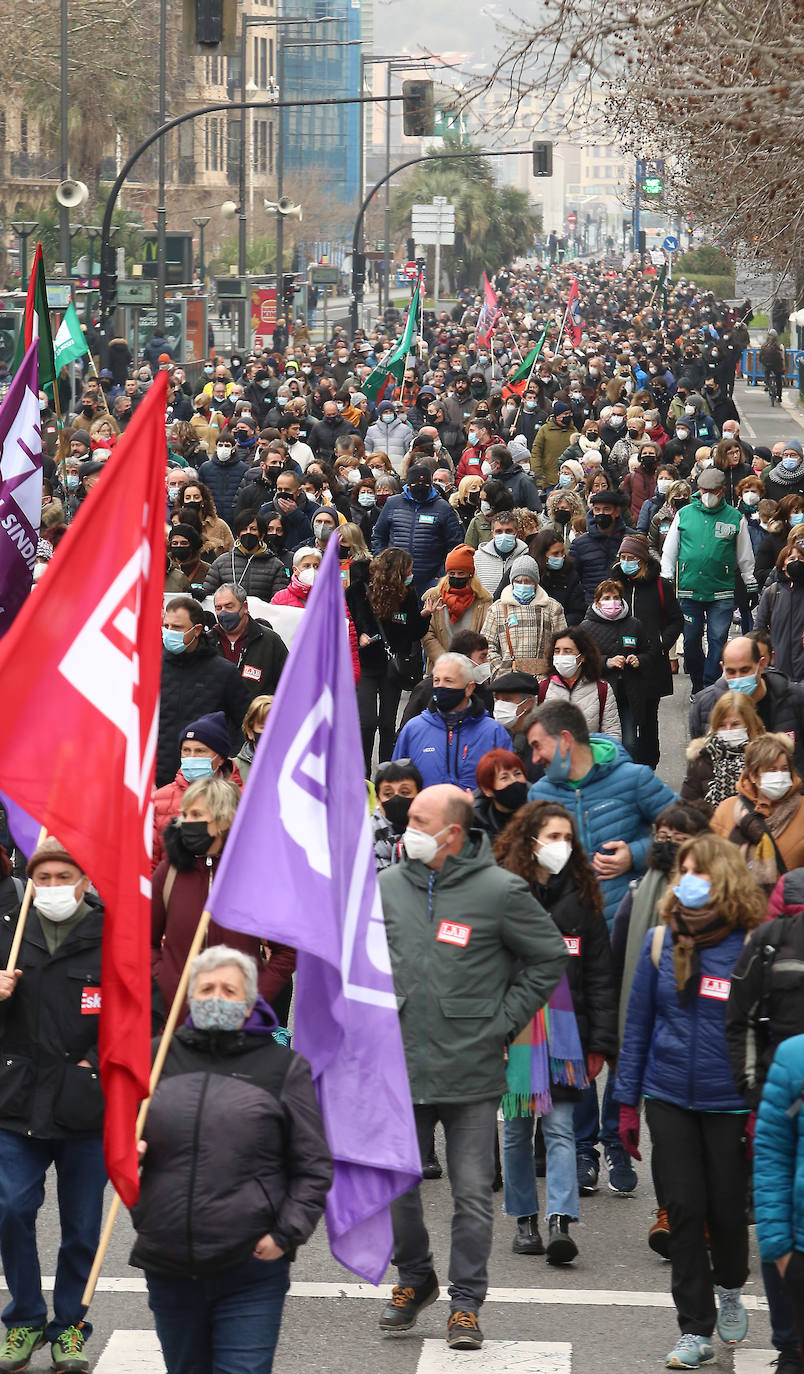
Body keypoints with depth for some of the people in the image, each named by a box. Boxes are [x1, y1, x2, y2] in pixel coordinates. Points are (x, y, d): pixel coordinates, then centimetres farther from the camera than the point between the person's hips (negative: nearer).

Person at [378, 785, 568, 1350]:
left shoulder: (500, 891, -7)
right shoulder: (387, 886, 5)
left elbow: (549, 958, 2)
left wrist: (503, 1021, -1)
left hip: (472, 1071, -4)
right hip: (398, 1067, 4)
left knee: (473, 1193, 0)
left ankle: (466, 1302, 12)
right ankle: (415, 1278, 31)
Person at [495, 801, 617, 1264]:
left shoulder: (581, 897, 7)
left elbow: (601, 977, 8)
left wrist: (600, 1043, 2)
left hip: (564, 1031, 0)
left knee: (560, 1128, -8)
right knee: (517, 1128, 7)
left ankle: (560, 1222, -15)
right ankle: (526, 1220, 18)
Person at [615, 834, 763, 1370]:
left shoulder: (751, 946, -8)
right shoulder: (661, 942, 1)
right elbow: (639, 1024, 7)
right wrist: (628, 1103, 6)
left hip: (731, 1104, -2)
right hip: (670, 1099, 2)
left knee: (726, 1207, 6)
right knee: (684, 1211, 1)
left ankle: (730, 1287, 37)